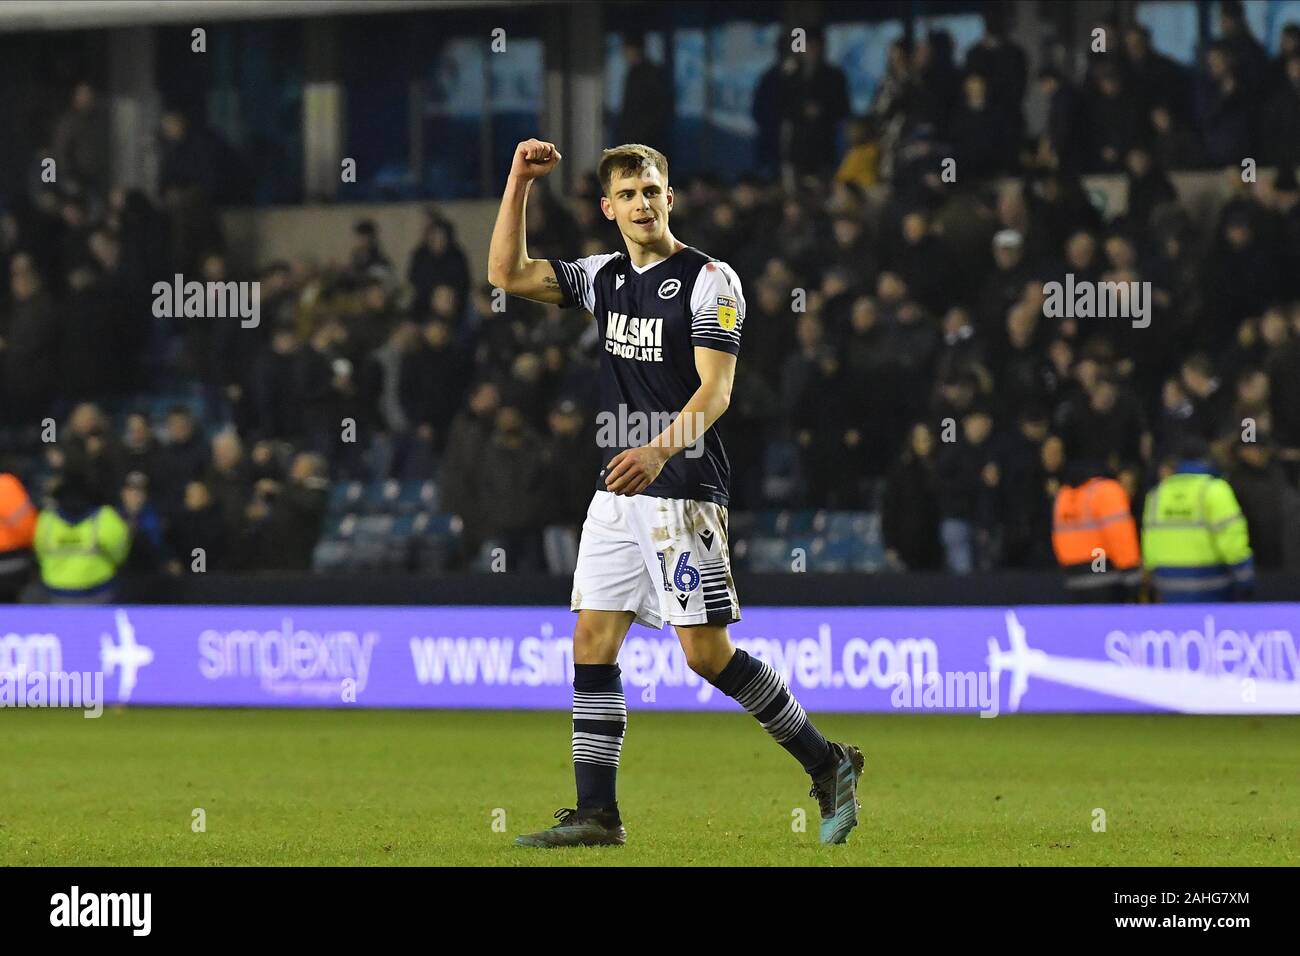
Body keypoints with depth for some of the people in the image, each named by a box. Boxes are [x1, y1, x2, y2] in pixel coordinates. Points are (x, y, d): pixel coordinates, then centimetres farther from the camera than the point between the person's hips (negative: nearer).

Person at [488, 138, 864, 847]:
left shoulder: (710, 281, -8)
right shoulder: (604, 277, 12)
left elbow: (715, 389, -16)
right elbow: (507, 274, 11)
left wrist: (659, 451, -31)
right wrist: (519, 182, 3)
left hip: (683, 491, -7)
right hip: (617, 495, 7)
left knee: (706, 652, -9)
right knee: (592, 642, 0)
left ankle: (826, 764, 6)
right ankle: (596, 815, 3)